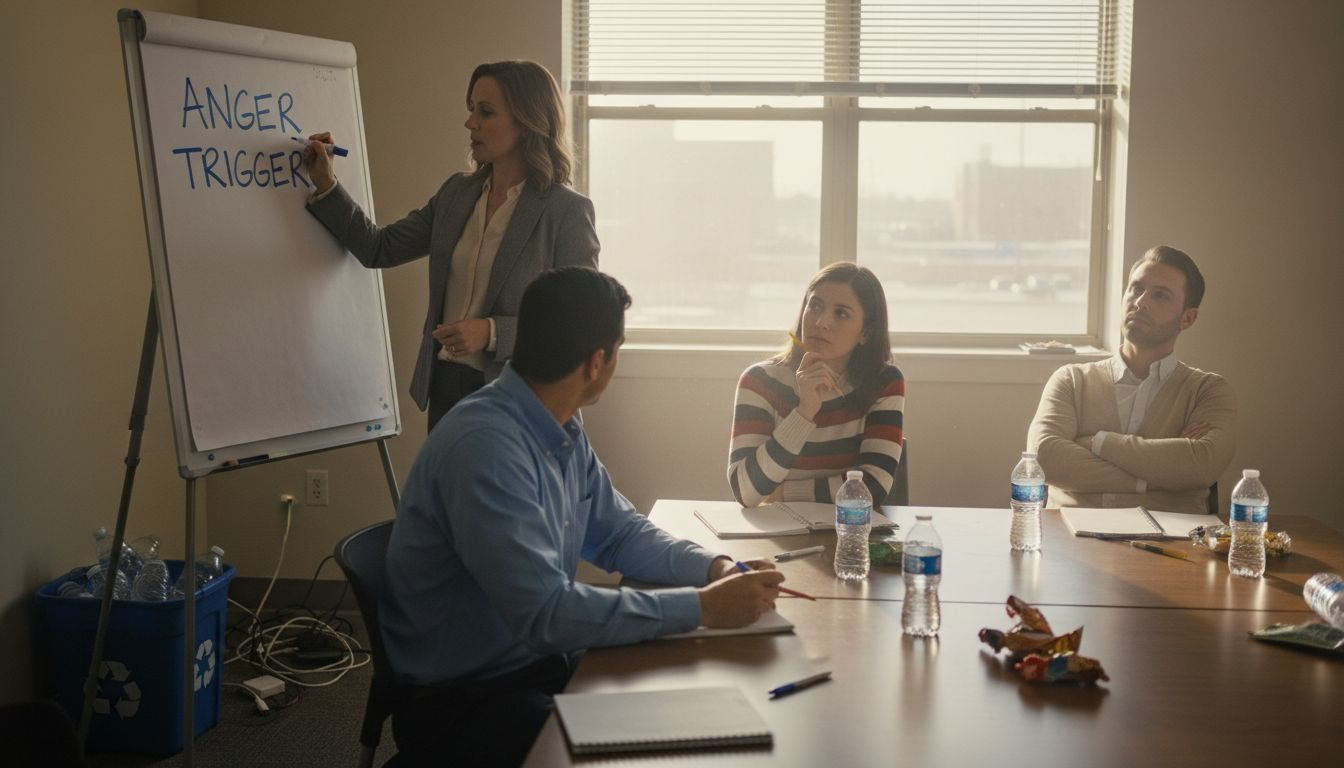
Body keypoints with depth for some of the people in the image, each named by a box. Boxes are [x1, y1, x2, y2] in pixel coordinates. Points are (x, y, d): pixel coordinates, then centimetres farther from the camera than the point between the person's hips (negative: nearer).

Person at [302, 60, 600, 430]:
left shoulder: (567, 211, -12)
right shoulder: (457, 192, 7)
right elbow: (379, 249, 12)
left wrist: (492, 333, -22)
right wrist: (326, 185, 5)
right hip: (445, 389, 6)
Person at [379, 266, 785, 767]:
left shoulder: (564, 431, 4)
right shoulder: (485, 445, -26)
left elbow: (620, 533, 14)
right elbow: (544, 612, -31)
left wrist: (714, 567, -4)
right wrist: (702, 608, -26)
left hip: (544, 663, 9)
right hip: (463, 702, -9)